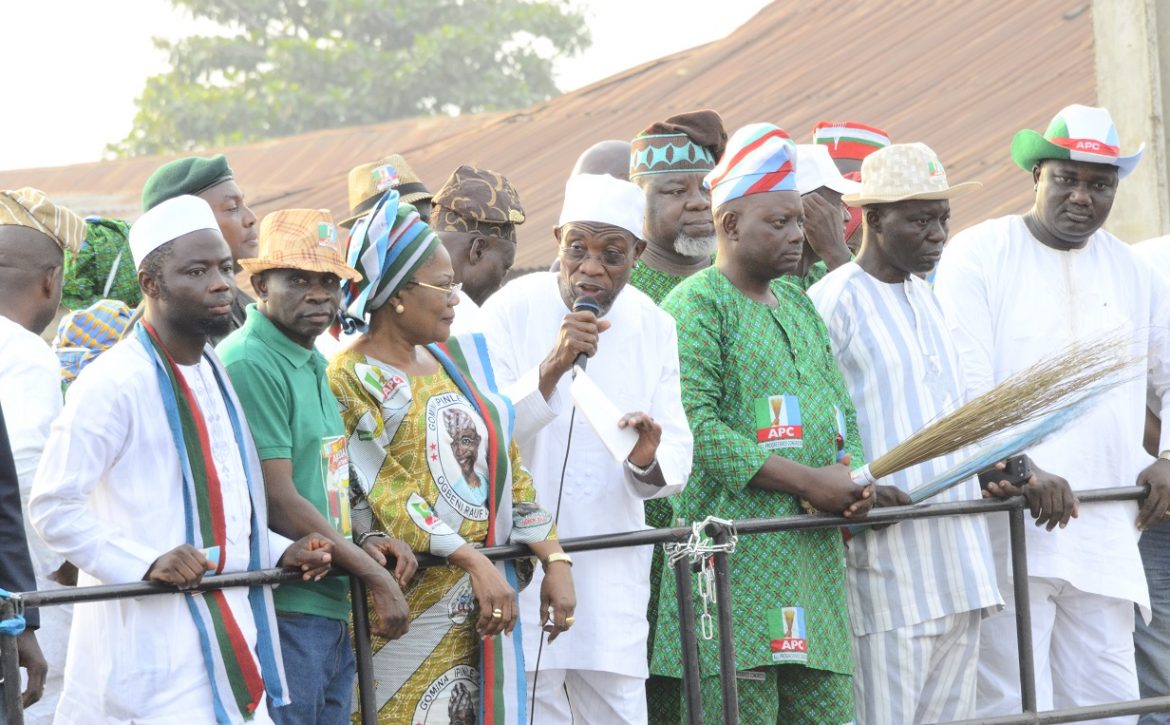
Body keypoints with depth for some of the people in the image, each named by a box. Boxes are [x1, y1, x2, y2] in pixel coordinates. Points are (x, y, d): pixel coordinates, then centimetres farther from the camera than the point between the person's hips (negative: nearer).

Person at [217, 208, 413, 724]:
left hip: (331, 611, 9)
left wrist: (362, 543, 6)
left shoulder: (313, 364, 18)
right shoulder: (248, 365, -13)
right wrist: (372, 573, -10)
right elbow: (277, 502, -17)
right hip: (281, 613, -9)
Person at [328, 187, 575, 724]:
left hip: (487, 602, 7)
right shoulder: (348, 379, -7)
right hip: (412, 611, -7)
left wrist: (555, 561, 3)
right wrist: (474, 563, -22)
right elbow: (389, 494, -15)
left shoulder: (456, 359, 15)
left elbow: (509, 469, 14)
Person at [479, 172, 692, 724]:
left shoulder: (653, 327, 8)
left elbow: (677, 459, 5)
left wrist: (649, 463, -19)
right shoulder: (511, 312, -5)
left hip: (614, 573, 4)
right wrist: (552, 367, -25)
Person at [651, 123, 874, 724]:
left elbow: (840, 408, 25)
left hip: (813, 556, 8)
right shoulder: (694, 305, -5)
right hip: (734, 556, -8)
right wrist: (808, 481, -17)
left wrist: (852, 477, 1)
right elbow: (693, 427, -16)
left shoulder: (798, 304, 21)